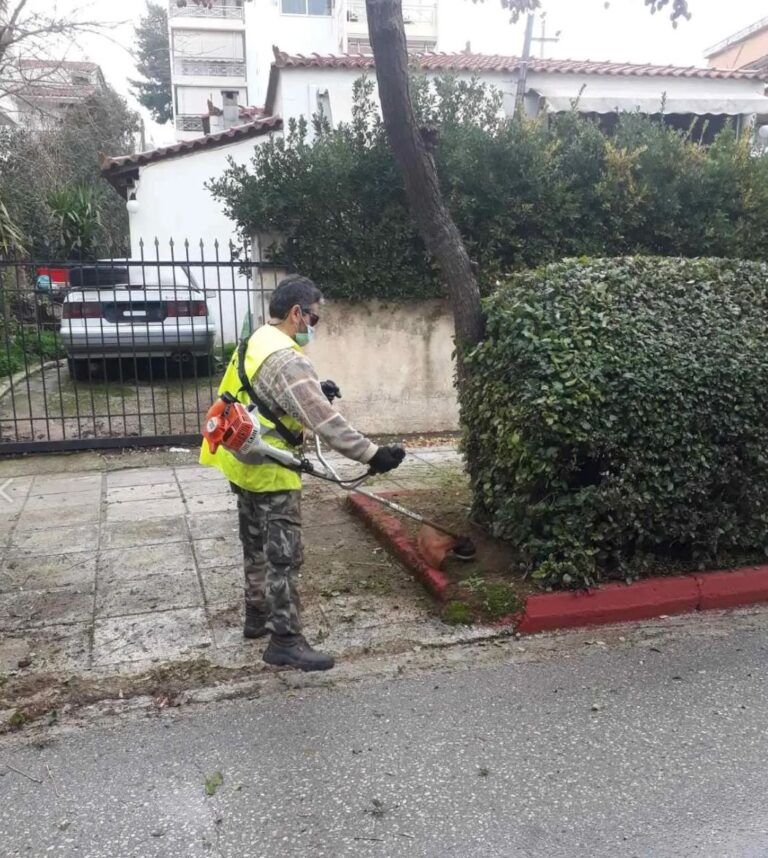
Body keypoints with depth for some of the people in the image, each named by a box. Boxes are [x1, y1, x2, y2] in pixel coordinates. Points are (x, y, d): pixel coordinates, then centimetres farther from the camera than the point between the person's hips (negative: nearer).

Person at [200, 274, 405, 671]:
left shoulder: (255, 343, 8)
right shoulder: (286, 360, -25)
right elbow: (324, 420, -32)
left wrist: (315, 389, 7)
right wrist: (371, 454, -31)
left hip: (244, 465, 10)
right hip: (270, 473, -10)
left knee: (257, 549, 21)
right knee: (283, 558, -2)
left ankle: (257, 617, 35)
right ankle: (286, 640, 6)